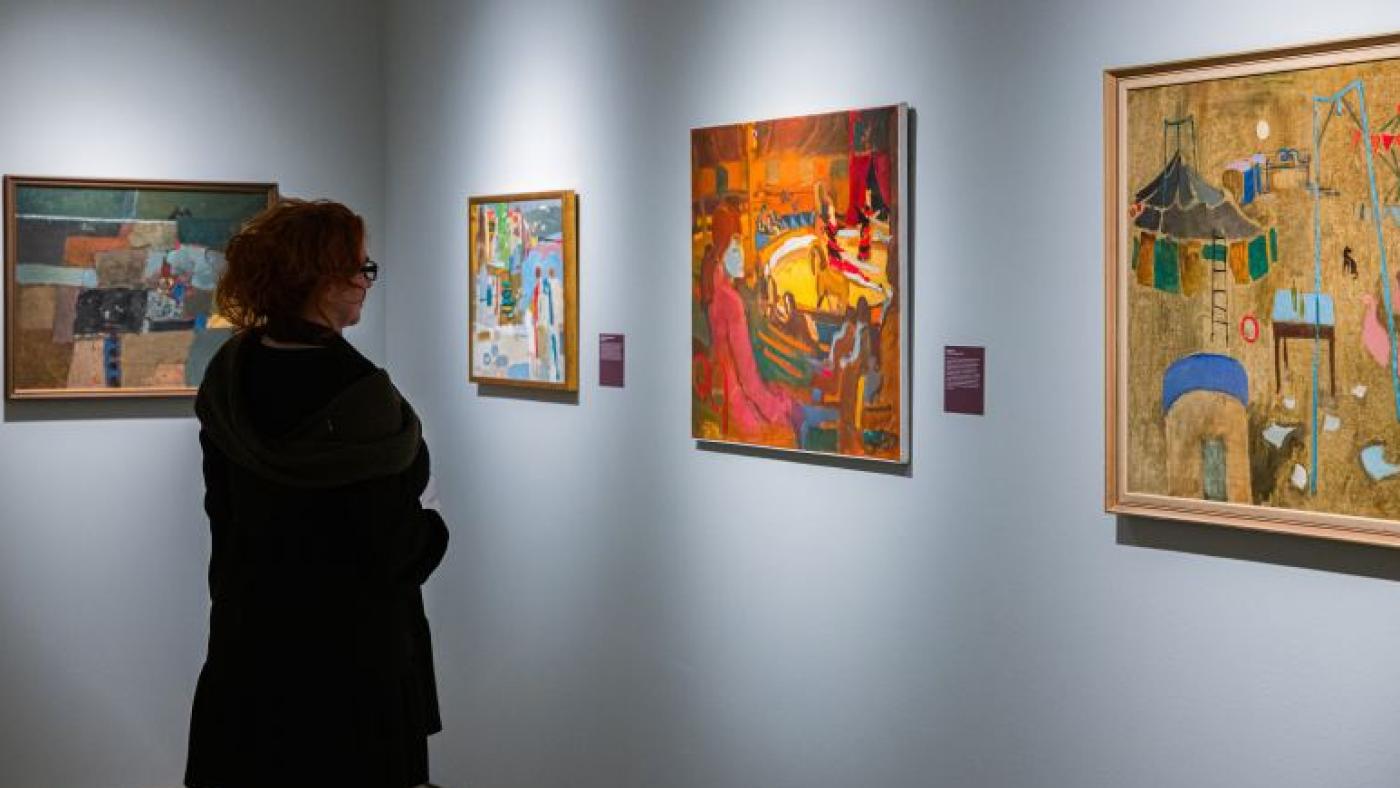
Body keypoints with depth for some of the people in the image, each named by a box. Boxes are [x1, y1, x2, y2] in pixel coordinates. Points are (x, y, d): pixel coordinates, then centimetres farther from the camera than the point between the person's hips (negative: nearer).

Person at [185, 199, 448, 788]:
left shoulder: (229, 372, 0)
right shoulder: (357, 392, -22)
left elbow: (221, 502, 10)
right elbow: (392, 546, -19)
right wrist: (430, 525, 2)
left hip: (246, 634, 7)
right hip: (348, 645, -7)